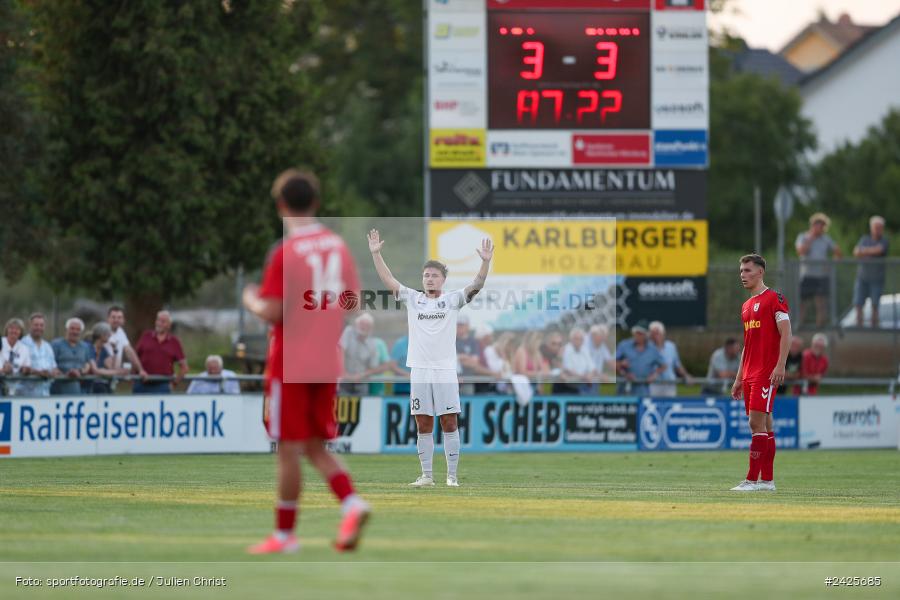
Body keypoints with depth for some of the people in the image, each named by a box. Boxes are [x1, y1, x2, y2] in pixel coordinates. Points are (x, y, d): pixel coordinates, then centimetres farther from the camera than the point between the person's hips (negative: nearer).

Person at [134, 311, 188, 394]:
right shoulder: (146, 336, 8)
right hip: (142, 385, 2)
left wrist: (174, 383, 1)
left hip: (162, 387, -2)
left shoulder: (174, 342, 5)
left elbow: (184, 367, 7)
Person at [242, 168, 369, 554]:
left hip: (289, 364, -6)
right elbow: (353, 301, 10)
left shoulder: (285, 253, -14)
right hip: (327, 362, 6)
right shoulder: (338, 246, 5)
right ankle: (352, 504, -9)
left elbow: (271, 313, -17)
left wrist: (252, 301, 3)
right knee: (316, 447, 13)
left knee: (289, 449, 1)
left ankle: (285, 534, 8)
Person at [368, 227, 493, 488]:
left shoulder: (453, 300, 4)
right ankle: (426, 475, 8)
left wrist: (485, 262, -21)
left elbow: (477, 285, -6)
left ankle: (452, 475, -1)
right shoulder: (412, 299, 9)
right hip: (419, 370, 2)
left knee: (449, 423, -3)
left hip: (445, 371, -2)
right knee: (423, 426, 4)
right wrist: (376, 254, -3)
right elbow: (387, 280, 6)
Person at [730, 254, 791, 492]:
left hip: (767, 373, -9)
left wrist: (780, 366, -23)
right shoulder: (747, 306, 19)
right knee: (764, 425, 10)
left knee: (757, 422, -13)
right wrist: (739, 378, 21)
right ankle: (767, 479, 12)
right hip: (750, 374, 9)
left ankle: (752, 479, -15)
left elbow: (786, 334, -14)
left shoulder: (774, 298, -7)